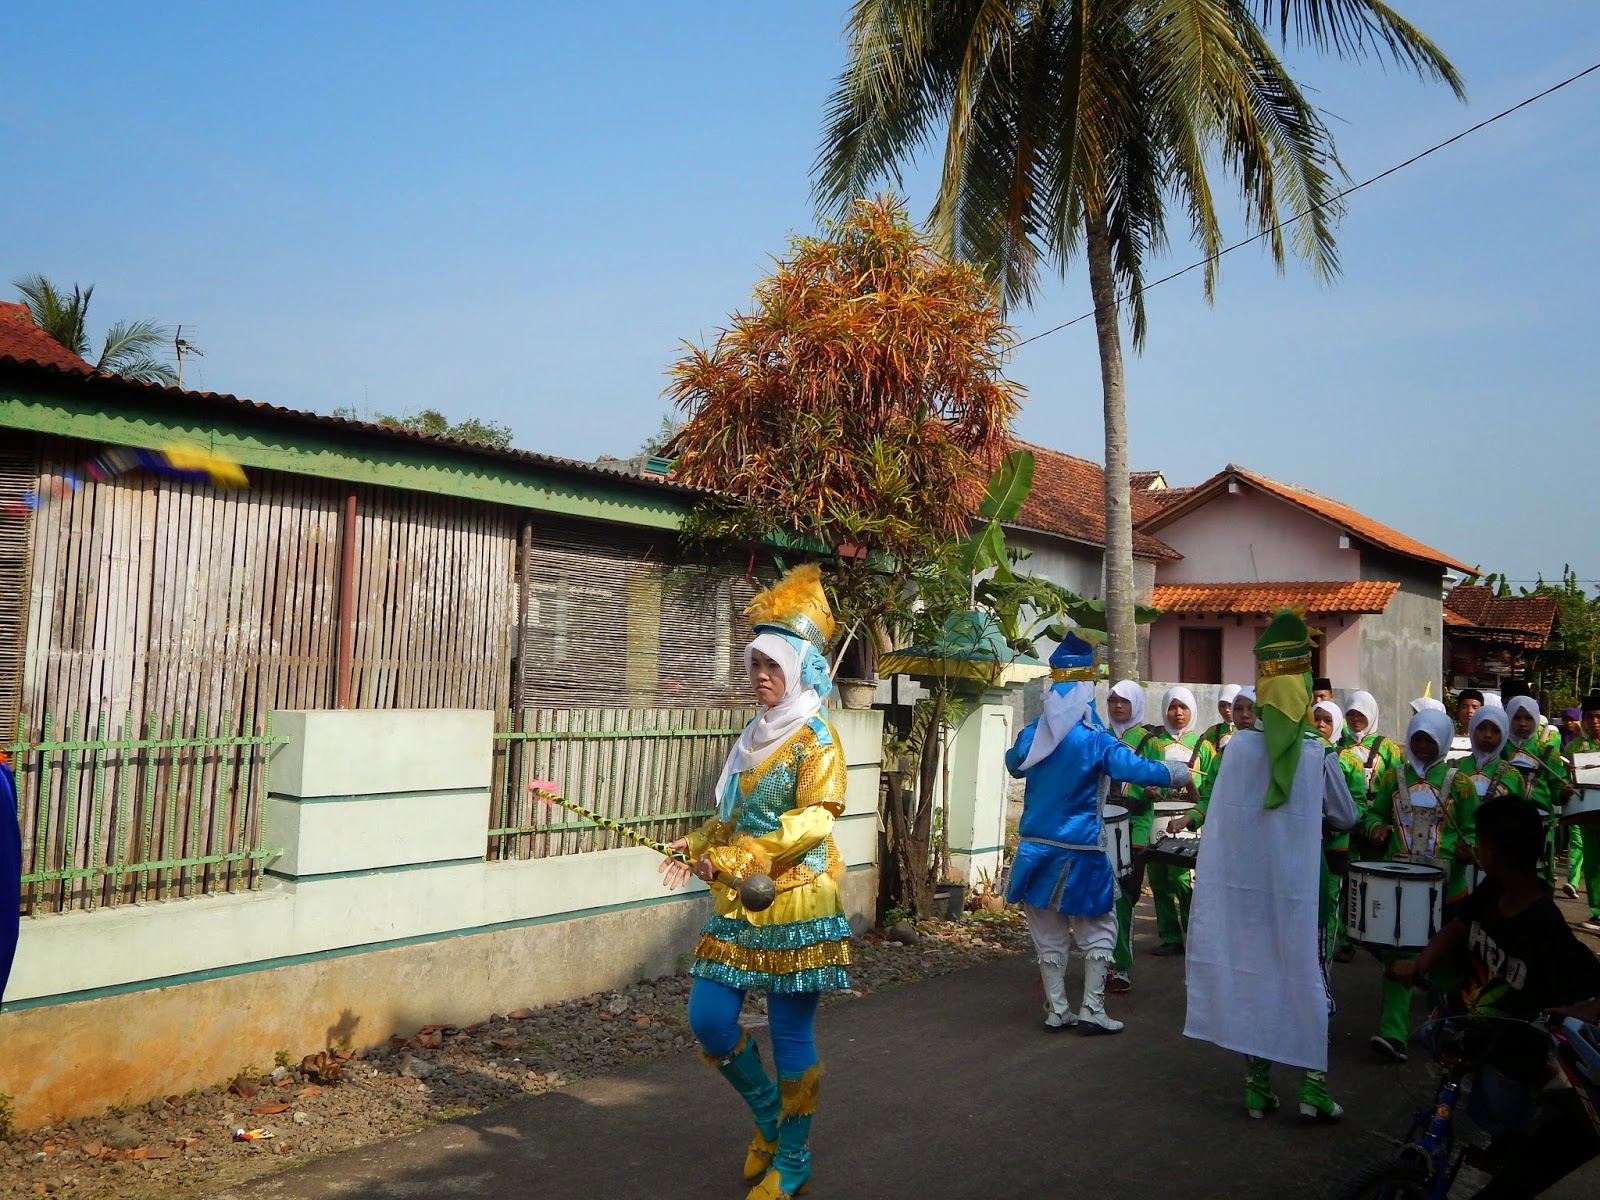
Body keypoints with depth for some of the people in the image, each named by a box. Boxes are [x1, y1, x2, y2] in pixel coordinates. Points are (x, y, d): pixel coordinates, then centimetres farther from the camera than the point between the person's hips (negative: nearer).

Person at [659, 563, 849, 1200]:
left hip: (796, 905, -7)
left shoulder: (815, 739, -10)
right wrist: (698, 844, 2)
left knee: (792, 1034, 3)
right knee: (708, 1019, 6)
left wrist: (732, 857, -24)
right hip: (739, 906, 7)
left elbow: (813, 819, -21)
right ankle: (768, 1115, 31)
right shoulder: (756, 735, 12)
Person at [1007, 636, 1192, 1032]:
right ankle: (1092, 1009, 8)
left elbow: (1013, 763, 20)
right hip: (1080, 851, -4)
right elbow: (1138, 769, -18)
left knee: (1048, 933, 12)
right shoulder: (1094, 741, -15)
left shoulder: (1031, 736, 0)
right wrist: (1180, 774, -1)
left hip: (1036, 848, 4)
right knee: (1097, 929, 11)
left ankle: (1056, 1010, 17)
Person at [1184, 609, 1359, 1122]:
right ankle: (1312, 1087, 11)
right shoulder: (1319, 754, -8)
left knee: (1250, 973, 9)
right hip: (1301, 884, -1)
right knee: (1306, 977, 10)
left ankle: (1257, 1087, 17)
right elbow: (1346, 817, 6)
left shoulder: (1239, 747, -8)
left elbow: (1220, 812, 2)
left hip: (1244, 882, 1)